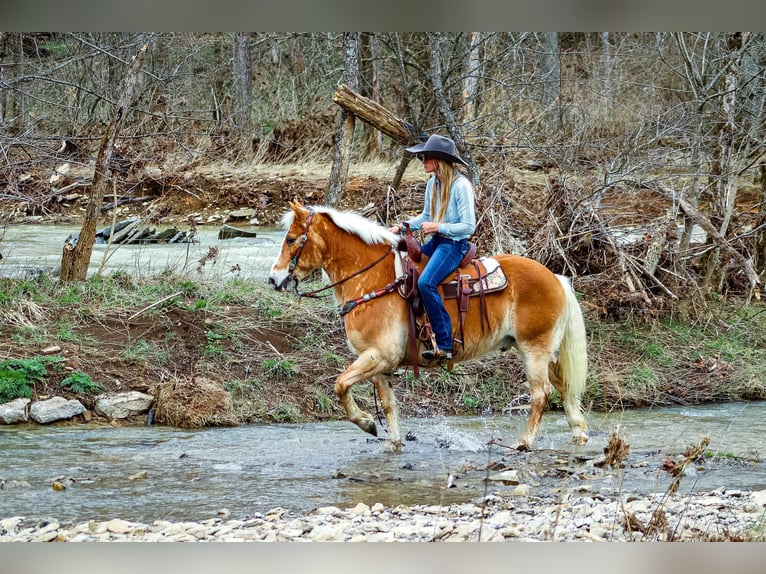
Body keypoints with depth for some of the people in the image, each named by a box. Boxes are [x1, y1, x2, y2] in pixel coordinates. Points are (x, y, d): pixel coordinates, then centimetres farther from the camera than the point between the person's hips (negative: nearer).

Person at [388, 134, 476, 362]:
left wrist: (439, 227, -23)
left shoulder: (461, 185, -17)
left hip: (454, 243, -9)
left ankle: (444, 345, -28)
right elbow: (426, 216, 19)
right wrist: (401, 227, 6)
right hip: (435, 241, 9)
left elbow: (468, 226, -16)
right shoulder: (432, 183, 8)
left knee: (426, 282, -29)